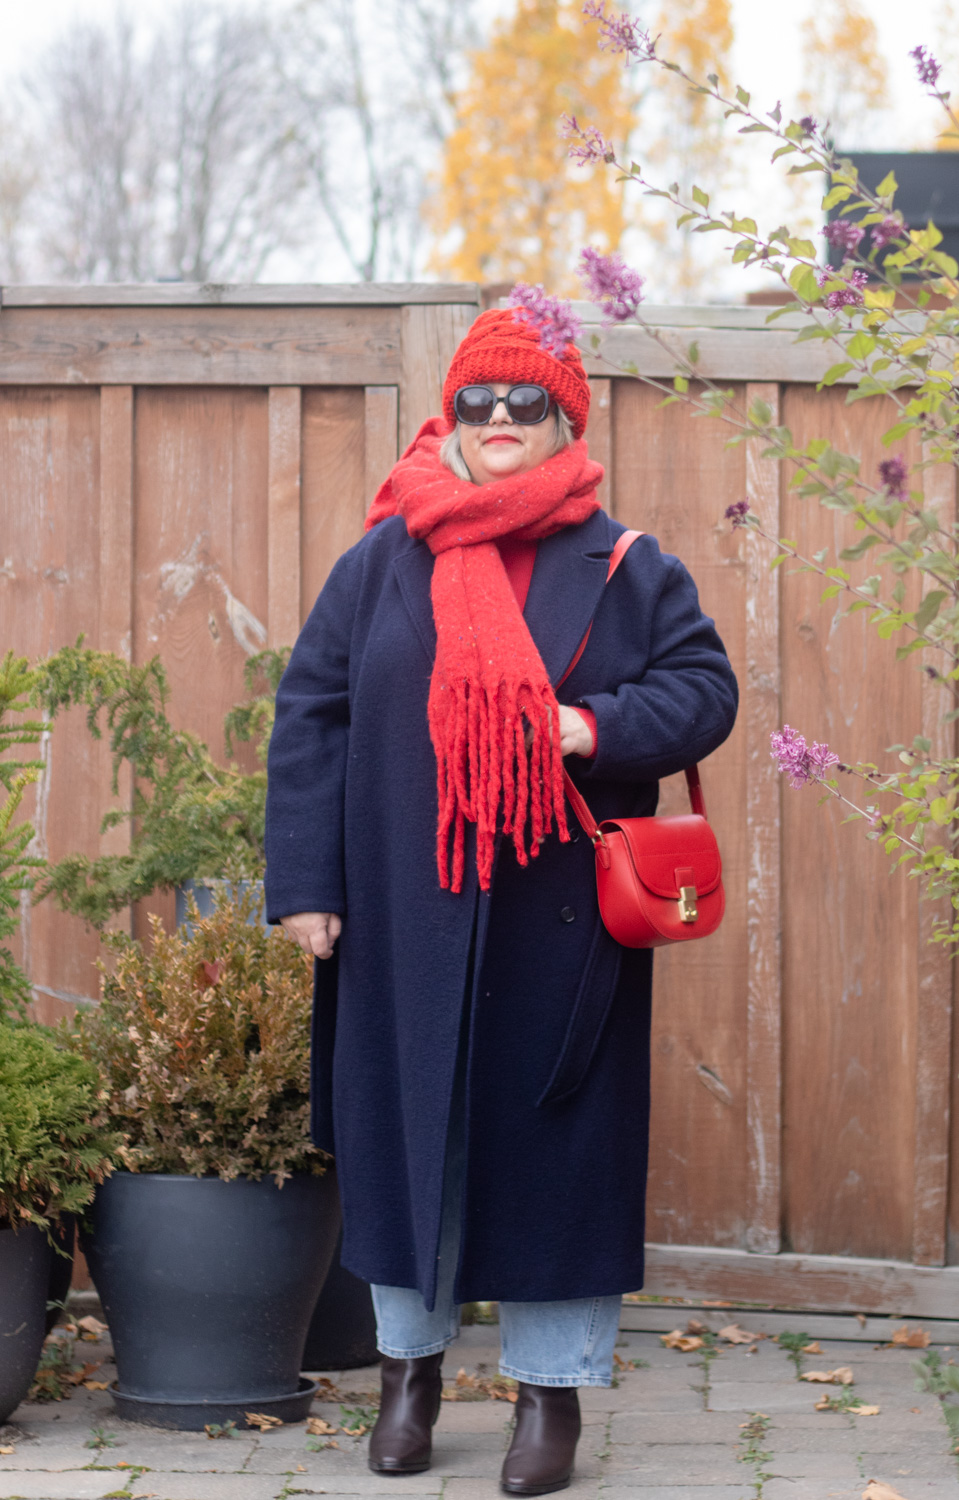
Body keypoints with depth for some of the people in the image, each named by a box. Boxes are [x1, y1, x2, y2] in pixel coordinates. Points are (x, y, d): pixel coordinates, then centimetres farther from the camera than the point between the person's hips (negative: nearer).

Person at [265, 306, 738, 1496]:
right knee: (406, 1122, 7)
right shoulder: (381, 564, 5)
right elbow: (309, 717, 5)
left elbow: (704, 688, 3)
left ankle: (552, 1386, 14)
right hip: (405, 918, 1)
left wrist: (598, 724, -16)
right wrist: (305, 883, -2)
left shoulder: (626, 569, 5)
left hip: (561, 922, -1)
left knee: (555, 1132, 2)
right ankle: (409, 1362, 24)